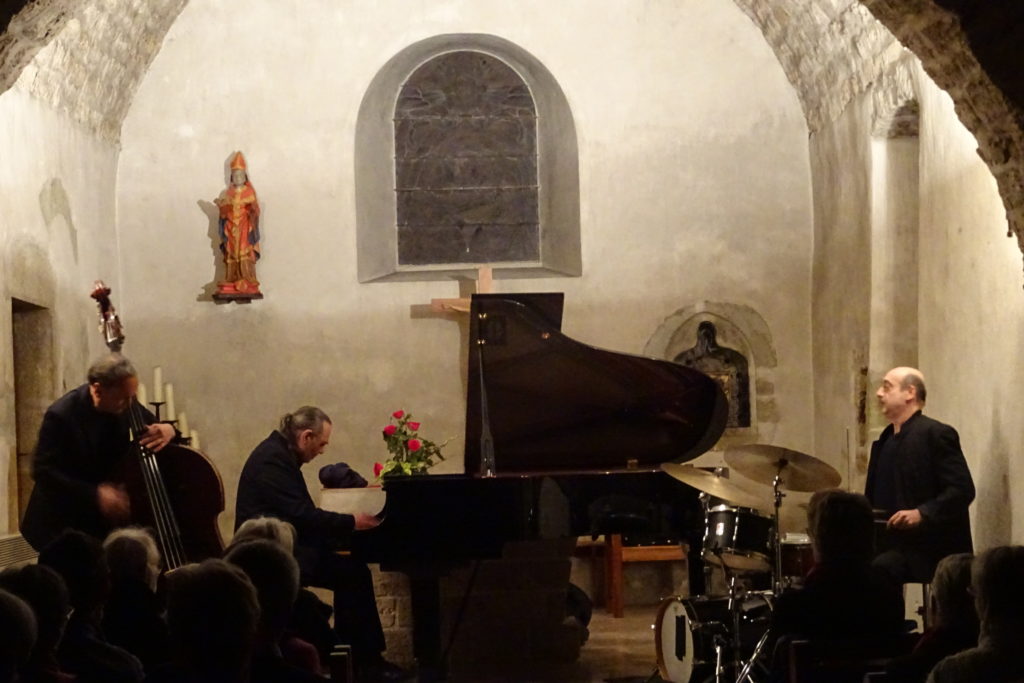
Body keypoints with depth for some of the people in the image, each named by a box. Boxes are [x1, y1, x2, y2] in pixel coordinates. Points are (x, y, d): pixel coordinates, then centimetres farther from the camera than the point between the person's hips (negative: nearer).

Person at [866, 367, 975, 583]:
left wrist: (921, 513, -26)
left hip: (926, 550, -8)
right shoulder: (885, 440, 17)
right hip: (889, 545, 8)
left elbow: (962, 490, -16)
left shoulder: (936, 434, -9)